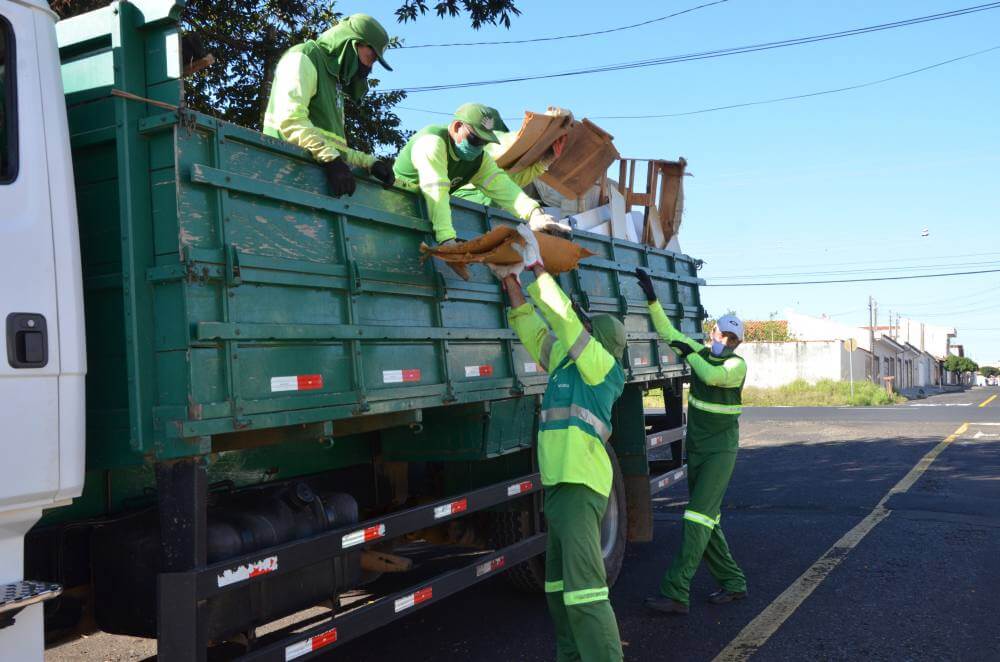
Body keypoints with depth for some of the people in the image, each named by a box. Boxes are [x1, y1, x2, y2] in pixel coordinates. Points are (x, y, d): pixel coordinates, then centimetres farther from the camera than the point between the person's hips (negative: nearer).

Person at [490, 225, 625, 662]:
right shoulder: (565, 365, 16)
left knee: (583, 584, -14)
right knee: (559, 580, 15)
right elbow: (533, 328, 21)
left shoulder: (604, 367, -4)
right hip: (559, 482, 9)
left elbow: (563, 317, -12)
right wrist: (511, 278, 18)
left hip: (581, 484, -9)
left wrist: (536, 265, -9)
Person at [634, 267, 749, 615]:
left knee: (698, 519, -13)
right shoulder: (701, 353, 5)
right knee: (708, 521, 11)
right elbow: (667, 331, 10)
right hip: (696, 450, 7)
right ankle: (733, 582, 23)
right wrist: (652, 298, 4)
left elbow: (712, 375, -31)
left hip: (721, 451, -7)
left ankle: (676, 592, -15)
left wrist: (689, 352, -16)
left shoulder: (737, 365, -12)